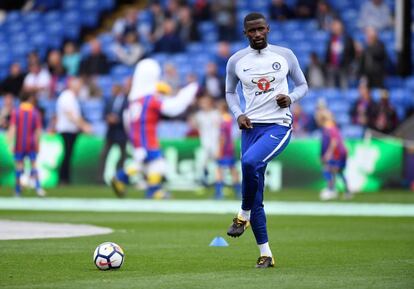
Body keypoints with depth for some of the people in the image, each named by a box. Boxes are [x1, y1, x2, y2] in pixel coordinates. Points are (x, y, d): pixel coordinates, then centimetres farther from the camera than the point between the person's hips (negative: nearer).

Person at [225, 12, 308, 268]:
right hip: (252, 127, 3)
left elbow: (302, 85, 12)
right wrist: (238, 114, 1)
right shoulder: (236, 61, 6)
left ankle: (244, 216, -10)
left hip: (279, 125, -3)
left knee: (250, 161, -33)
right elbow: (230, 92, 20)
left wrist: (290, 98, -9)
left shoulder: (285, 55, 2)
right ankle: (266, 254, 11)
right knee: (256, 197, 1)